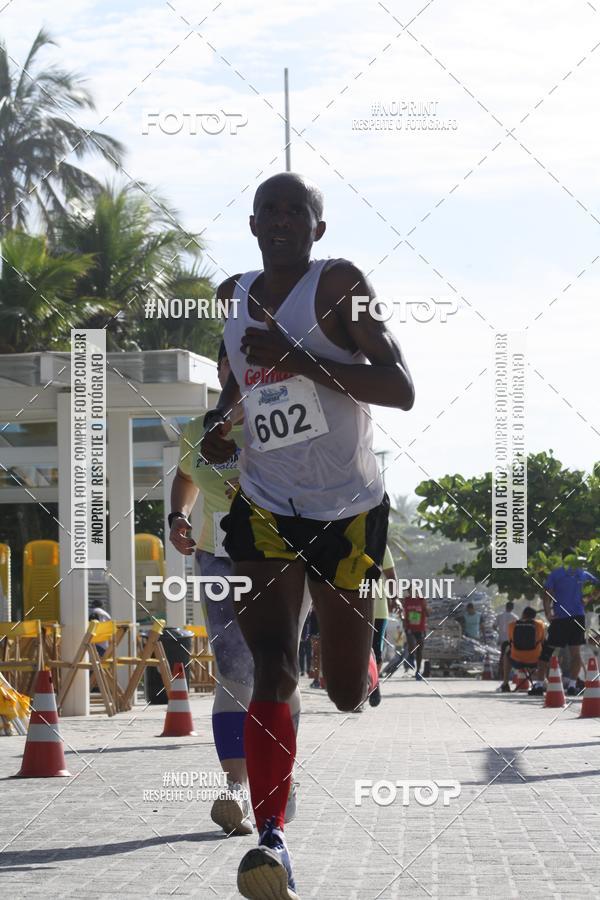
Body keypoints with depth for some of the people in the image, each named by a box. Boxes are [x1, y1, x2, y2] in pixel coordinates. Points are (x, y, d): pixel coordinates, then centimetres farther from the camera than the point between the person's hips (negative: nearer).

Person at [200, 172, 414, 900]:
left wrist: (300, 361, -26)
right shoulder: (234, 296, 7)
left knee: (346, 693, 7)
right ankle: (270, 838, -20)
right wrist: (220, 419, 4)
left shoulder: (339, 284, -9)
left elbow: (401, 390, -18)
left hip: (349, 509, -2)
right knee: (273, 670, -17)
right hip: (266, 506, 3)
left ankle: (362, 657, 45)